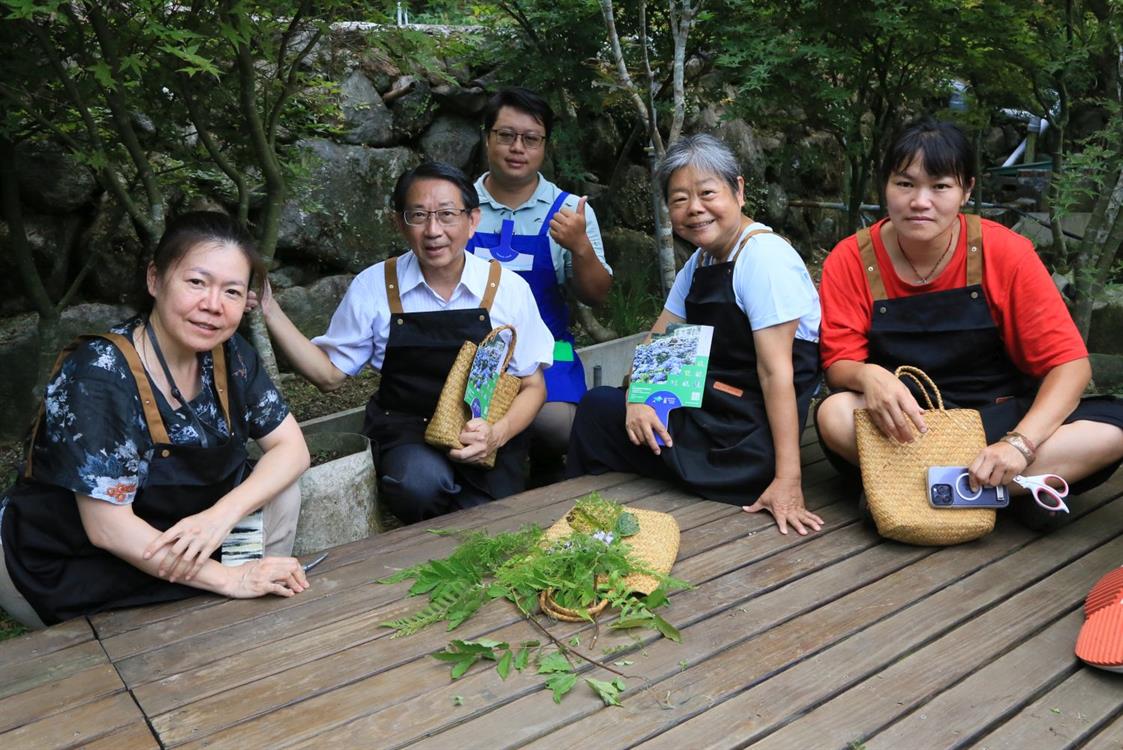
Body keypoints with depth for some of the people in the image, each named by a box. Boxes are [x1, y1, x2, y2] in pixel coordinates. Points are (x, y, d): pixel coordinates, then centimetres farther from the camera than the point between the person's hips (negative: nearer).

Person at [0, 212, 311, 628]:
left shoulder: (227, 353, -10)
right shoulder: (99, 373, -27)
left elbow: (292, 448, -7)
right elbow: (107, 526, -27)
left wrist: (223, 513, -25)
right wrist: (228, 578, -27)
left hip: (185, 533, 6)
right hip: (71, 566, -6)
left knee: (281, 495, -13)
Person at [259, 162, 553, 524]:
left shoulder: (509, 289, -3)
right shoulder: (373, 287, -2)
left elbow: (533, 386, 4)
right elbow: (329, 374, 5)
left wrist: (497, 434, -16)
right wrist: (269, 310, -7)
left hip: (488, 437, 0)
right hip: (406, 433, 0)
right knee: (420, 481, -34)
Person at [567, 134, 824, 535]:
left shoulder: (764, 257, -18)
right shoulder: (698, 263, 11)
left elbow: (776, 370, -24)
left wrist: (787, 479, -26)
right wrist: (637, 398, -11)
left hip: (744, 447, -8)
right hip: (708, 415, 8)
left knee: (597, 410, -4)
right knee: (598, 402, 7)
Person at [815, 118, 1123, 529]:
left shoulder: (1005, 253, -11)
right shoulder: (850, 260, -9)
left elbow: (1069, 362, -12)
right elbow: (838, 364, -10)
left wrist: (1020, 443, -29)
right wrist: (867, 376, -36)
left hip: (997, 417, 1)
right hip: (904, 424, 0)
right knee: (835, 414, -33)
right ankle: (1022, 488, -19)